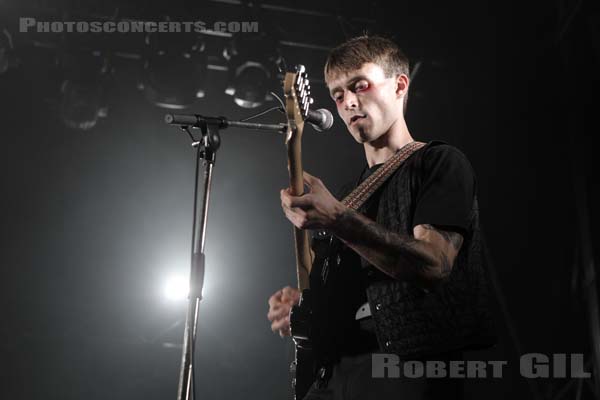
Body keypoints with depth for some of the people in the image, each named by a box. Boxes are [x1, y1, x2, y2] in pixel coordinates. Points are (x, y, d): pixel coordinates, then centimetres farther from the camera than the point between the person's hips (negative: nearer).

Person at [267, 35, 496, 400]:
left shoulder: (441, 163, -1)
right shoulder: (350, 194, 19)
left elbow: (434, 264, -16)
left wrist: (338, 221, -26)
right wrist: (299, 303, 3)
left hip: (410, 371, -6)